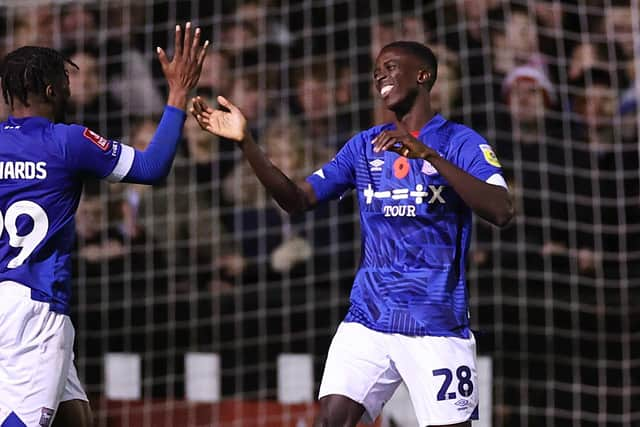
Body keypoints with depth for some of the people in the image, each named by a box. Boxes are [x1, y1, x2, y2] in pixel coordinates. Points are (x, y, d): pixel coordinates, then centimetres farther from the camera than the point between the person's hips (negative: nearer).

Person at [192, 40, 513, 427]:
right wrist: (246, 142, -5)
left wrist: (429, 155, -29)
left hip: (438, 324, -4)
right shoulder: (365, 146, 12)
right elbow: (298, 199, 8)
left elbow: (501, 212, -19)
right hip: (368, 320, 4)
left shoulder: (461, 143, -4)